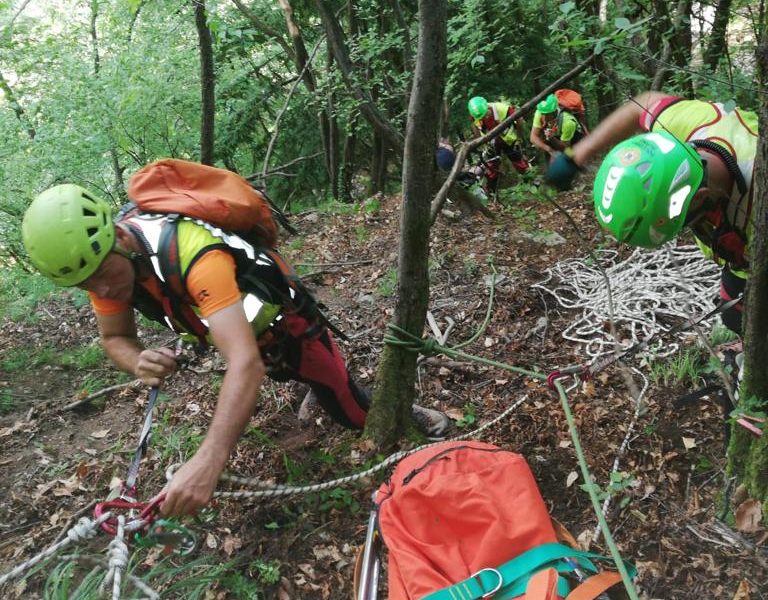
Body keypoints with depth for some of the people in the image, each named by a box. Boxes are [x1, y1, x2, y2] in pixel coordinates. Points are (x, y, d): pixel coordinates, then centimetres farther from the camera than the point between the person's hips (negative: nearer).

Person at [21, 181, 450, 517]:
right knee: (282, 370, 37)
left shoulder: (194, 255, -47)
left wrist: (208, 460, -70)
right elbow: (115, 338, -10)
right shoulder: (99, 259, -24)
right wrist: (139, 361, -36)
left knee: (355, 415, 3)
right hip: (241, 327, 7)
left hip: (287, 323, -7)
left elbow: (246, 362, -57)